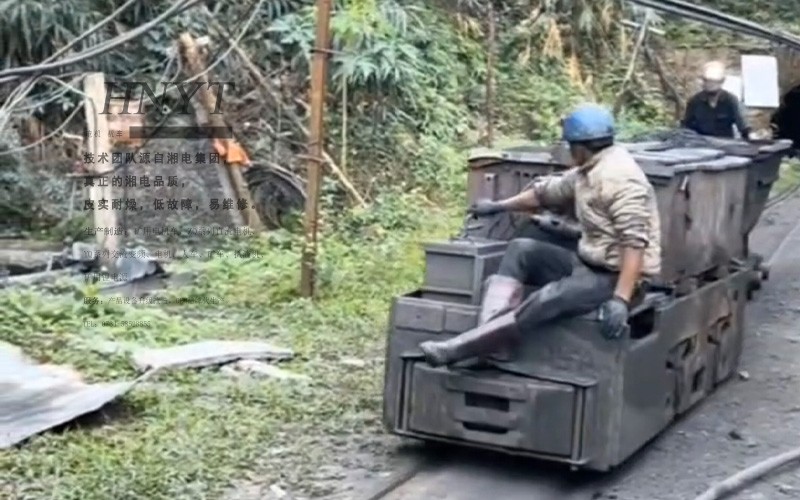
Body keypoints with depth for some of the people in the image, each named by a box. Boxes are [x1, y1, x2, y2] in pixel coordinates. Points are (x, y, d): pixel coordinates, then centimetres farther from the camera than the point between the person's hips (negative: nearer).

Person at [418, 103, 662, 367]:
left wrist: (621, 298, -36)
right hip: (589, 263, 10)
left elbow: (635, 242, -29)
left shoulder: (618, 177, -21)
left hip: (617, 277, -10)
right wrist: (499, 206, 32)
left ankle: (457, 348, -30)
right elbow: (548, 192, 26)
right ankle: (489, 337, -16)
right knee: (521, 249, 0)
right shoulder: (587, 171, 10)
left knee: (546, 300, -29)